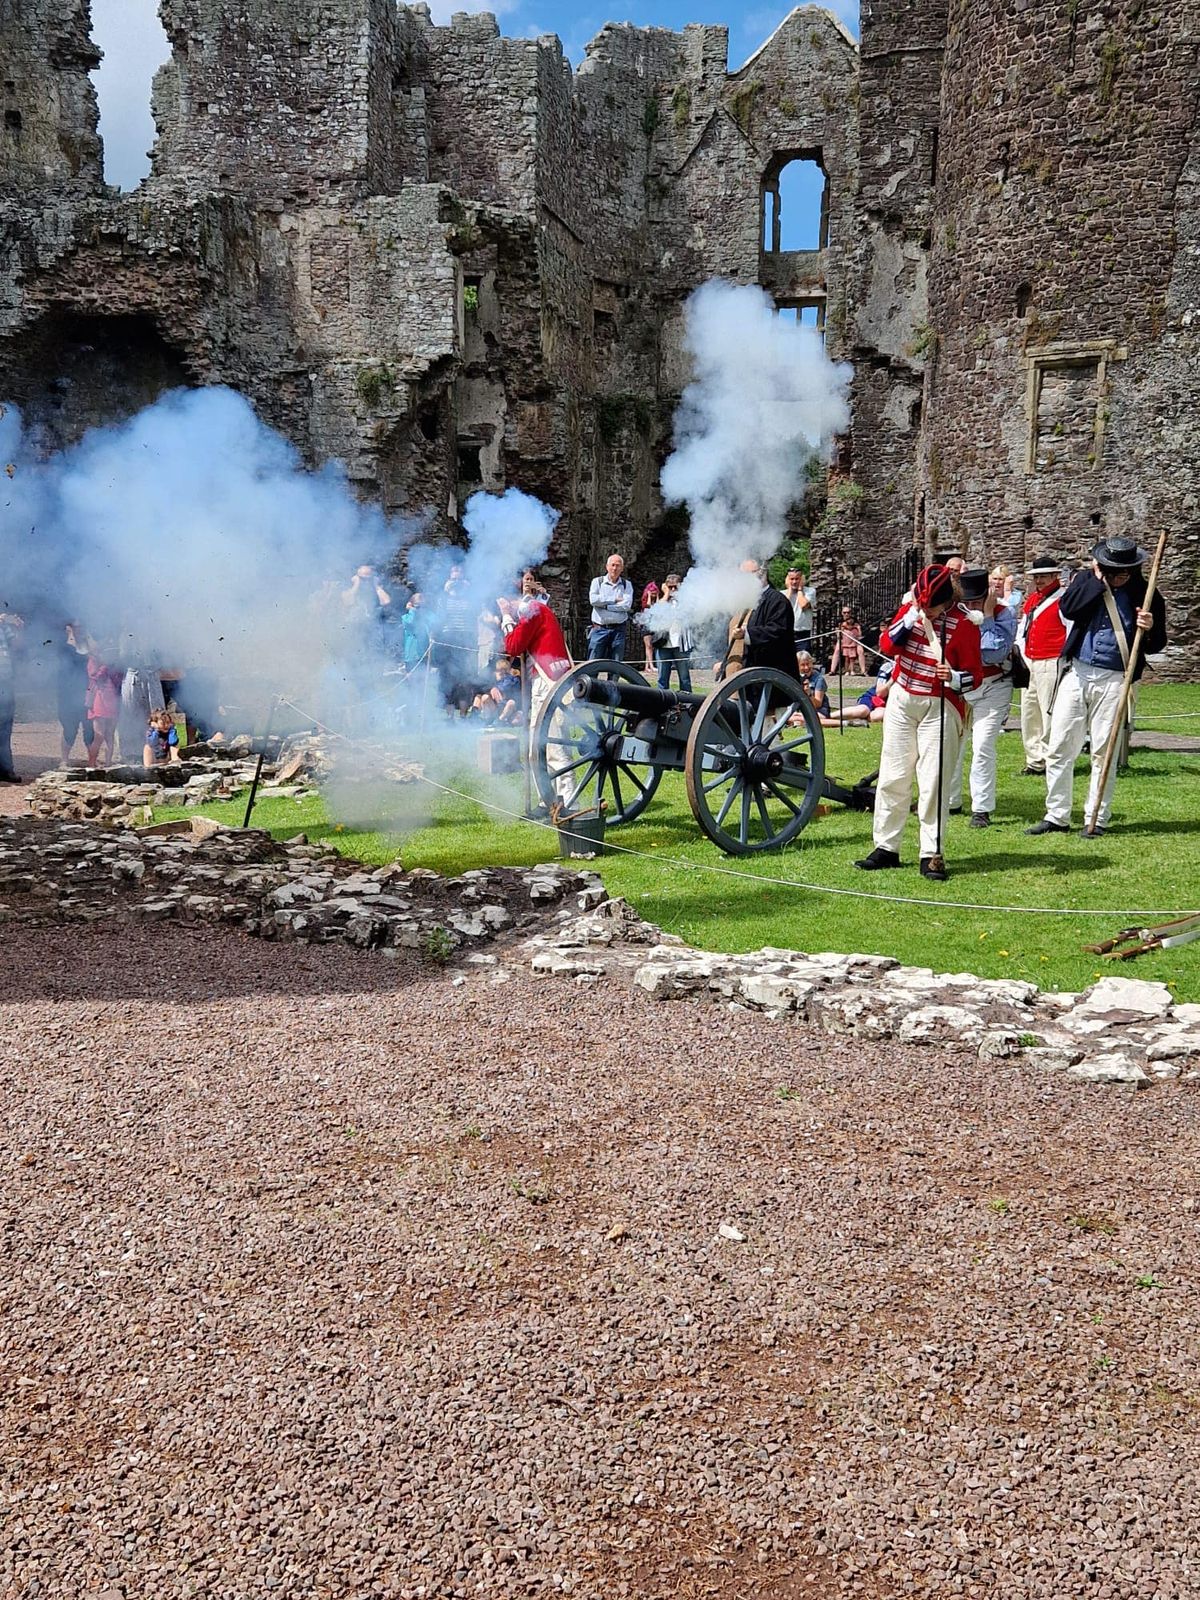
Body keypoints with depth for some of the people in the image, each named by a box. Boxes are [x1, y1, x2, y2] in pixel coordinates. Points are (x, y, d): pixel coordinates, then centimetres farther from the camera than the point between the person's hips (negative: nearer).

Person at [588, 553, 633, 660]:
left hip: (618, 630, 1)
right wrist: (615, 599, -7)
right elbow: (593, 599, -10)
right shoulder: (597, 581, 8)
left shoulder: (626, 584, 9)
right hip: (599, 629, -1)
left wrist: (604, 605, -10)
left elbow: (627, 605, -7)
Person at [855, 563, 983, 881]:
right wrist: (911, 614, -17)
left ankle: (931, 854, 1)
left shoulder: (963, 624, -12)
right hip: (902, 700, 4)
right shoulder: (910, 609, 1)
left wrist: (954, 677, -29)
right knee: (893, 776, 7)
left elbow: (975, 675, -8)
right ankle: (886, 847, 15)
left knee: (934, 781, -6)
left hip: (939, 706, -4)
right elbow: (887, 646, -7)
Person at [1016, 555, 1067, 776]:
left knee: (1050, 714, -8)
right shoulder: (1031, 599, 17)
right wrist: (1021, 654, 13)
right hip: (1028, 664, 8)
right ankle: (1035, 761, 17)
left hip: (1050, 665, -8)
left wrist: (1064, 660, -12)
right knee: (1029, 714, 10)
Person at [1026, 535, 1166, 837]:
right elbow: (1067, 609, -13)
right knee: (1058, 748, 3)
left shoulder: (1145, 594, 0)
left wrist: (1150, 630, -17)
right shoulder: (1086, 579, 5)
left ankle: (1096, 820, 13)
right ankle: (1056, 816, 15)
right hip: (1077, 673, 2)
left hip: (1113, 680, -2)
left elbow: (1156, 644, 4)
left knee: (1103, 751, 1)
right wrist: (1099, 580, -11)